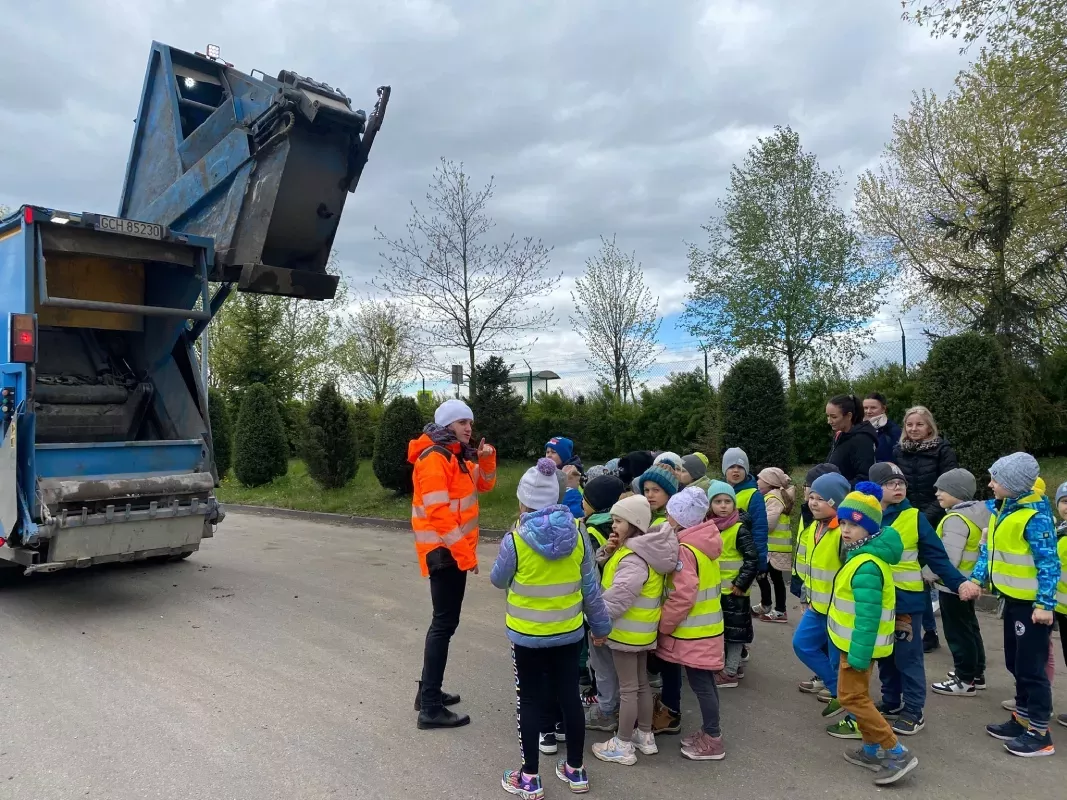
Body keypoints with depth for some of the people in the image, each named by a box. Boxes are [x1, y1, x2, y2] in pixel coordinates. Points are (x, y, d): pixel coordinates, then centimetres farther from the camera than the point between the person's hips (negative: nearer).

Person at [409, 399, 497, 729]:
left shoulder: (458, 455, 13)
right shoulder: (434, 458, -17)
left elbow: (484, 485, 16)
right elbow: (438, 512, -23)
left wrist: (486, 459, -3)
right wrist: (464, 553, -22)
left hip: (455, 549, 10)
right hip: (443, 550, -10)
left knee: (444, 620, 16)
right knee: (445, 623, -7)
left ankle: (429, 692, 28)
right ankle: (430, 708, -1)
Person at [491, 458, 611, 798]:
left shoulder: (515, 540, -18)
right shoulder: (577, 535, -8)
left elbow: (499, 581, 0)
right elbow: (591, 587, -1)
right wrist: (600, 624, 12)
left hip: (527, 635, -3)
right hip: (569, 632, 4)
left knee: (530, 702, 10)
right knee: (570, 696, 16)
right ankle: (575, 770, 30)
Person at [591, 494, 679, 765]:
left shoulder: (634, 560, -26)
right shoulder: (640, 550, 7)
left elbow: (617, 597, -30)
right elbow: (607, 570, 13)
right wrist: (608, 551, -7)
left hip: (627, 632, -10)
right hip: (642, 631, 10)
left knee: (627, 689, 2)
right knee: (642, 683, 20)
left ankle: (623, 745, 14)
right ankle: (645, 735, 33)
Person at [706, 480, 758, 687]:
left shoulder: (739, 528, -15)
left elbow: (752, 559, -16)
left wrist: (741, 583, -17)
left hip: (733, 590, -7)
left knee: (735, 630, 3)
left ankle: (730, 672, 13)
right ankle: (734, 665, 31)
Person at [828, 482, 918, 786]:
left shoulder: (866, 566, -27)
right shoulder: (865, 556, 6)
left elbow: (868, 616, -27)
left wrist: (859, 654, -23)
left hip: (859, 644, -10)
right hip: (855, 642, 10)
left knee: (852, 697, -2)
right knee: (858, 694, 18)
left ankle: (897, 754, 3)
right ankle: (872, 749, 29)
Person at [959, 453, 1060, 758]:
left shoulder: (1034, 516, -22)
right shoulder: (1001, 508, 4)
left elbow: (1049, 563, -21)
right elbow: (990, 548, 12)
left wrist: (1045, 604, -22)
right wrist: (976, 579, 2)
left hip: (1032, 602, -9)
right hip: (1013, 597, 9)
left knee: (1030, 667, 1)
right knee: (1015, 664, 18)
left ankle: (1040, 733, 14)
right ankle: (1022, 719, 32)